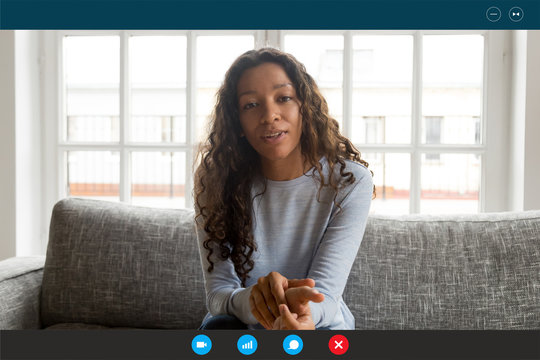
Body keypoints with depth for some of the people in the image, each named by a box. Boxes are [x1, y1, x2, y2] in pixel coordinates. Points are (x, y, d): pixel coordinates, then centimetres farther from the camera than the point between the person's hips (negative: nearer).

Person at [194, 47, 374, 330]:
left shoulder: (350, 181, -14)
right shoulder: (216, 181, -12)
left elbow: (326, 292, -20)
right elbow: (217, 292, -15)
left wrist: (300, 307, -47)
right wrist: (251, 299, -41)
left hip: (320, 326, 0)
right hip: (243, 326, 1)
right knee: (218, 328, -31)